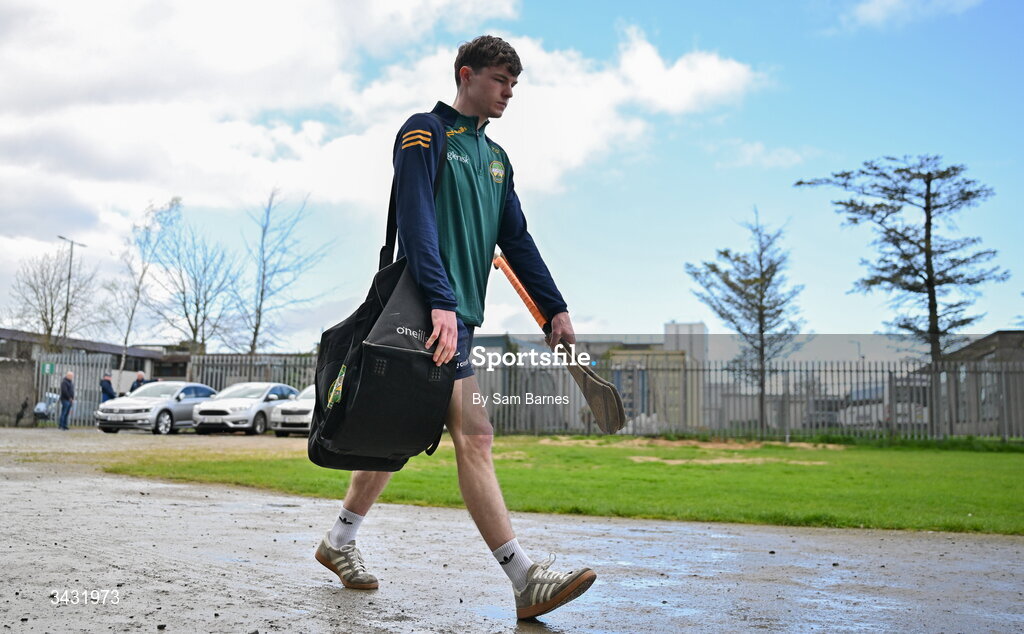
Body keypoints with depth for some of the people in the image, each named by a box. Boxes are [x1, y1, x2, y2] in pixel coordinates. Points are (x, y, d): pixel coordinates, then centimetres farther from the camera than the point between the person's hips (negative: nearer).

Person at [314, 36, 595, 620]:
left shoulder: (495, 158, 22)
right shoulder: (426, 132, -2)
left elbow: (517, 241, 21)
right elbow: (416, 220, -14)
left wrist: (557, 309, 14)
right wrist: (442, 302, -25)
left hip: (459, 315, 9)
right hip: (430, 309, -8)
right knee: (473, 436, -13)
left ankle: (341, 543, 27)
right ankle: (527, 579, -15)